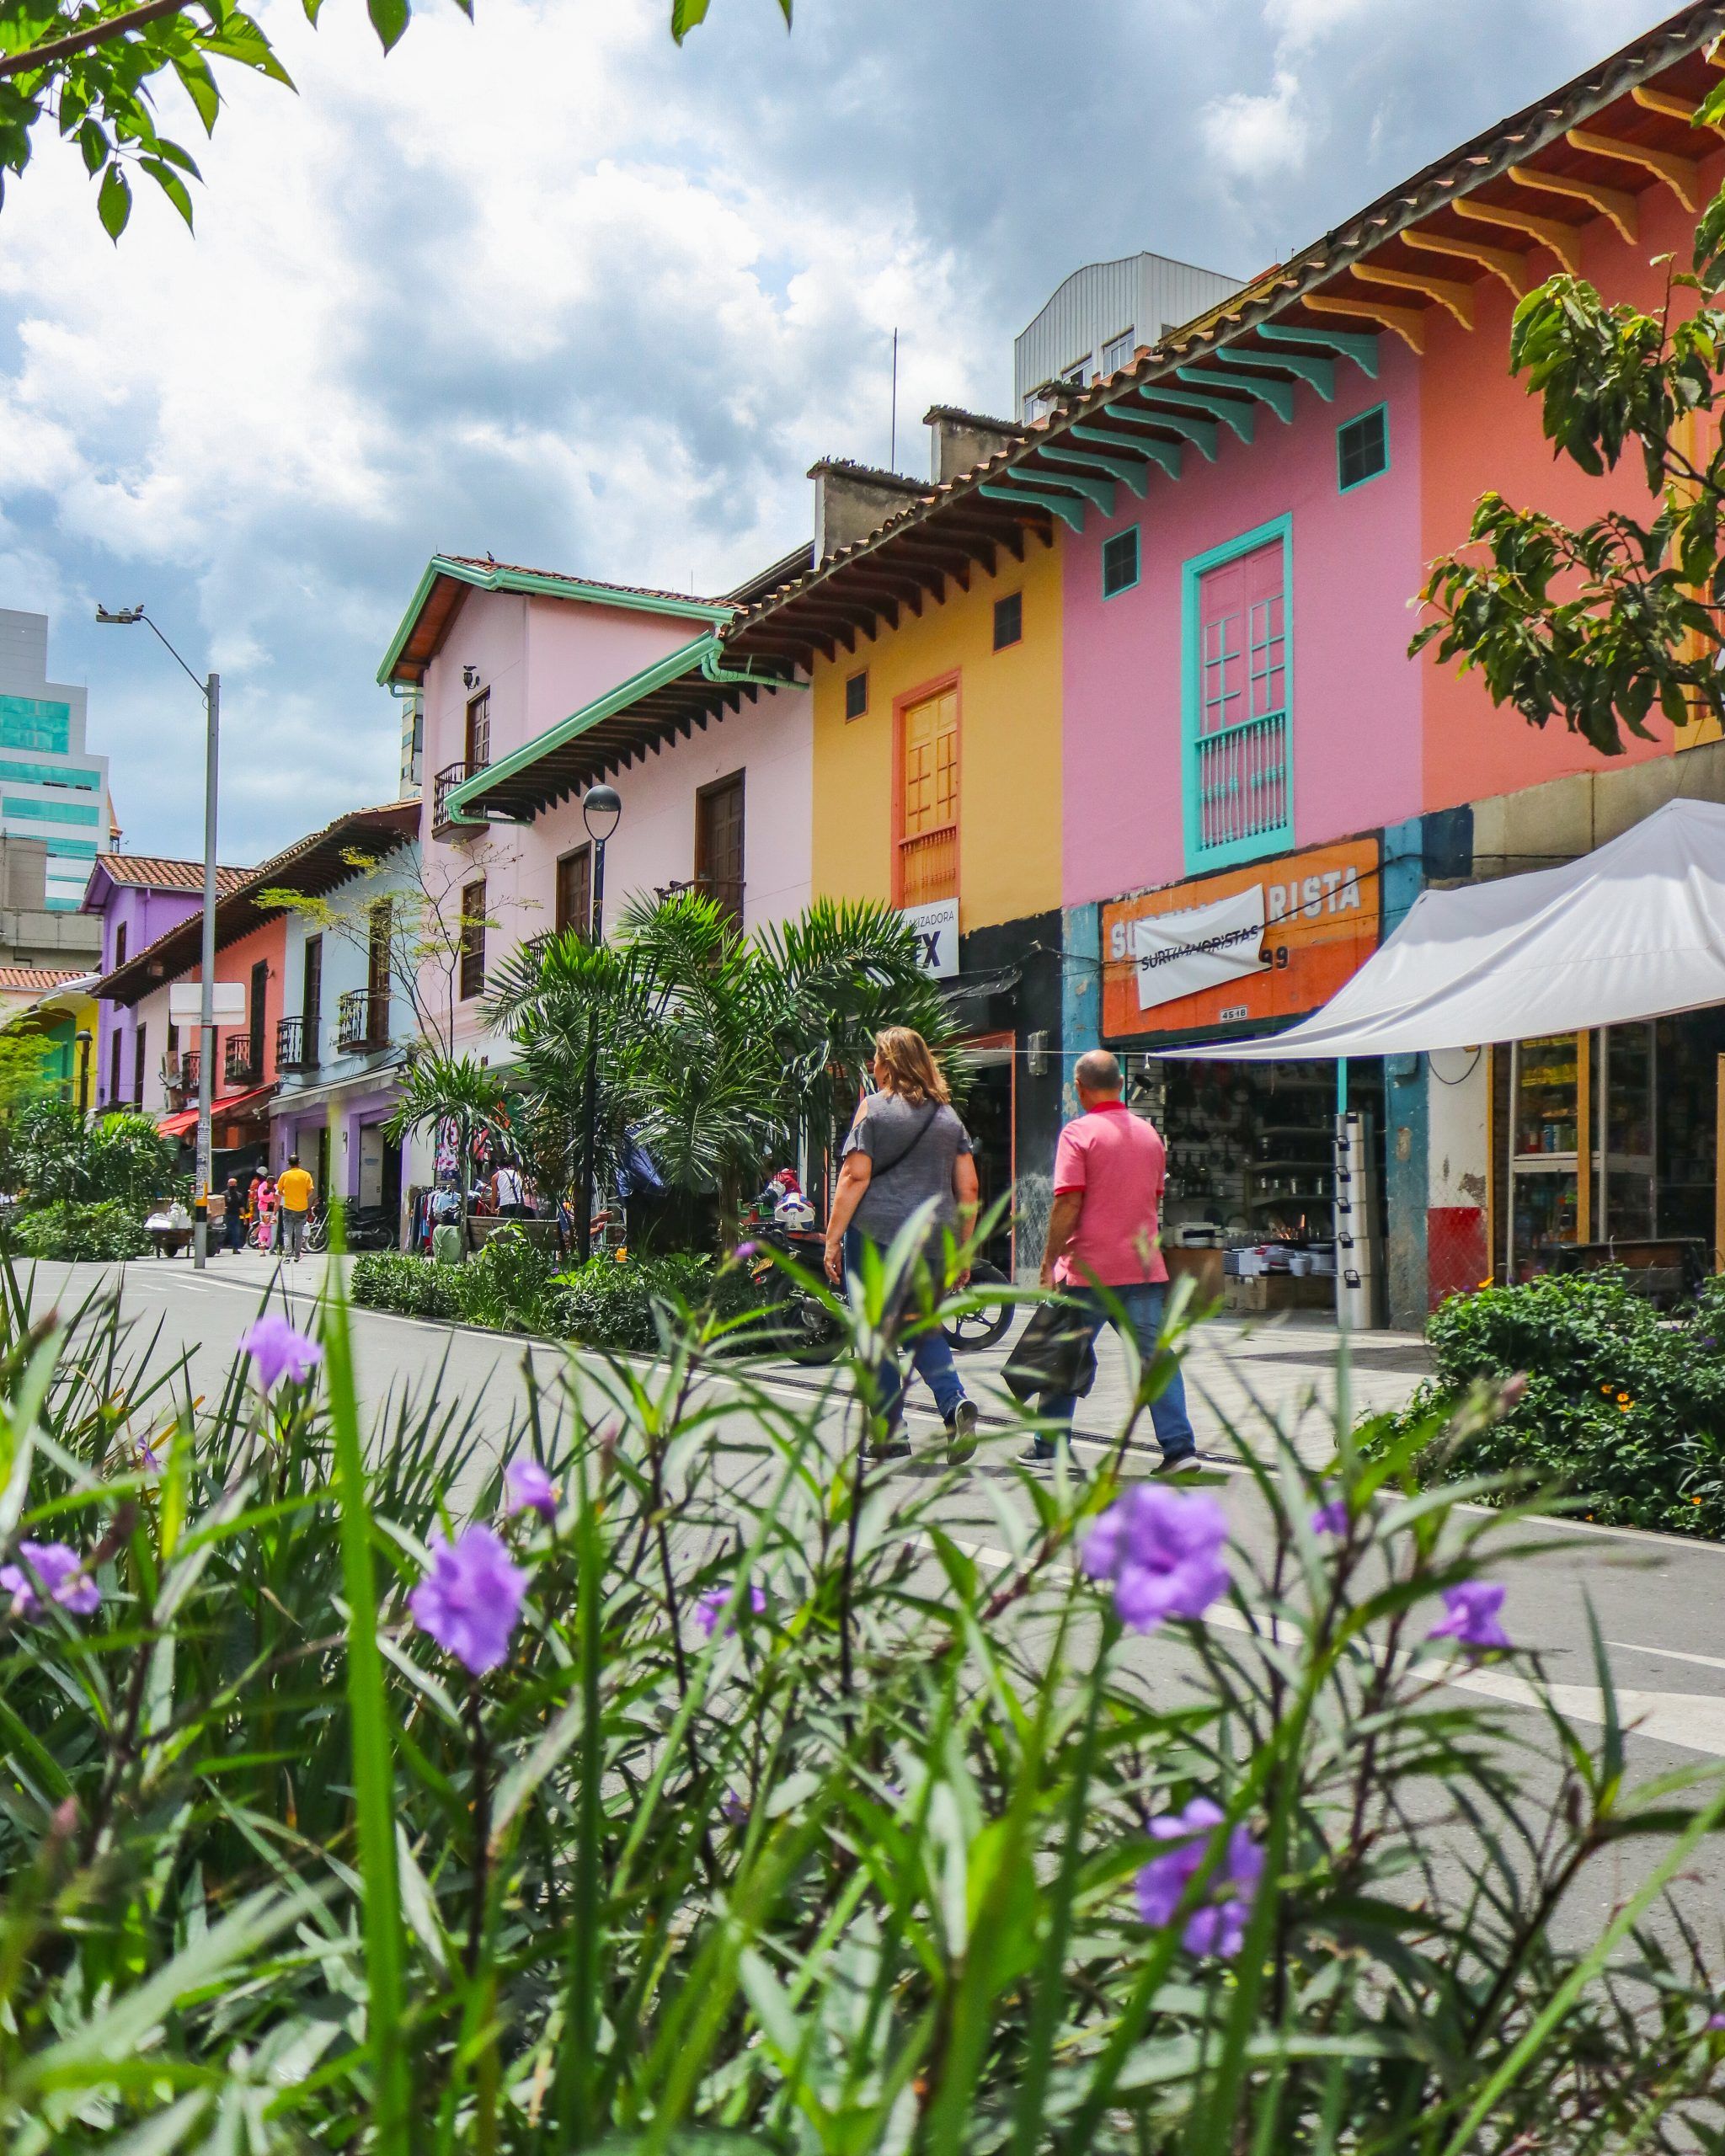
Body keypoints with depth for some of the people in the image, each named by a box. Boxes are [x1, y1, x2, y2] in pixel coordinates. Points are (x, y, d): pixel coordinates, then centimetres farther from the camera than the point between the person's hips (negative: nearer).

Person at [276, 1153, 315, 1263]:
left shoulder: (284, 1175, -2)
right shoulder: (305, 1175, -2)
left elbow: (279, 1192, 1)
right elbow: (311, 1190, -6)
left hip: (288, 1207, -1)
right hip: (302, 1208, 1)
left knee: (287, 1233, 1)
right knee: (299, 1233, 12)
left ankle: (288, 1254, -12)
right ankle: (297, 1256, 16)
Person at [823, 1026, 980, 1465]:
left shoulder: (874, 1108, -2)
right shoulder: (949, 1116, 11)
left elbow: (855, 1177, -8)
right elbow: (969, 1189, 8)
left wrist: (832, 1239, -5)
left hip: (875, 1232, -4)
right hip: (934, 1239, 4)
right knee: (926, 1329, 14)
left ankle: (890, 1433, 7)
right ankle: (956, 1402, -10)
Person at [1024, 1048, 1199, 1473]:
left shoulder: (1079, 1133, -9)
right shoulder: (1149, 1133, 10)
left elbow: (1067, 1204, -14)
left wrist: (1050, 1260, -7)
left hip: (1088, 1270, -4)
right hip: (1143, 1267, 4)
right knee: (1157, 1358, 3)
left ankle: (1049, 1447, 18)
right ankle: (1180, 1447, -3)